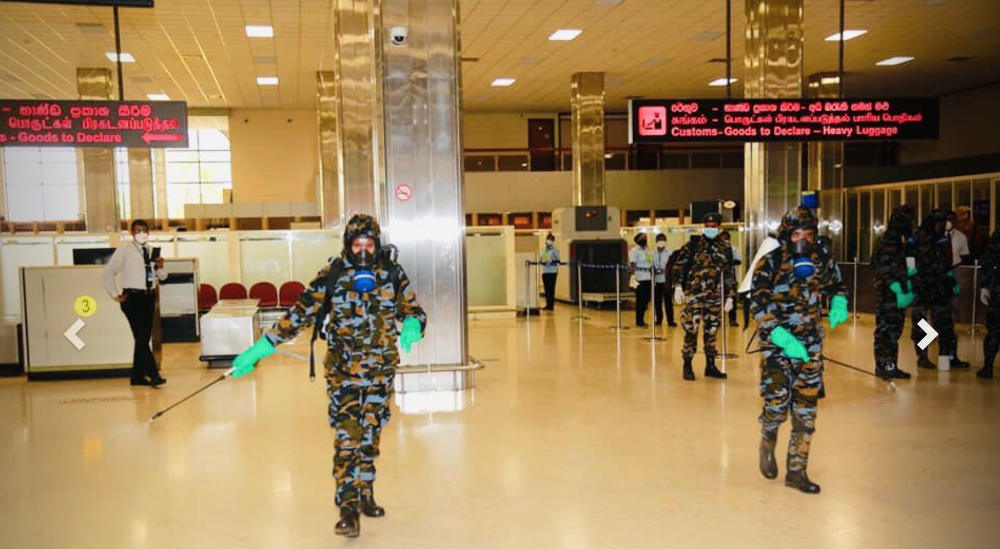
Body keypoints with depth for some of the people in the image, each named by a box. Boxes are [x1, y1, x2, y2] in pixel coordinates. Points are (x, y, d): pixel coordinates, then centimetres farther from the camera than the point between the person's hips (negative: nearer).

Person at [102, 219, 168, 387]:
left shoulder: (152, 251, 11)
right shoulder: (124, 251, -3)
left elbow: (162, 276, 15)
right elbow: (108, 272, -1)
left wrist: (161, 267, -6)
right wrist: (115, 295, -3)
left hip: (149, 297, 6)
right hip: (132, 297, -6)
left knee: (144, 337, 9)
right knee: (141, 337, -12)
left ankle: (138, 376, 17)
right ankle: (153, 374, -14)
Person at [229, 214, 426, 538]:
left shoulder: (392, 274, -2)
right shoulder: (331, 277, -8)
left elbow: (413, 310, 1)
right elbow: (299, 314, -7)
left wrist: (411, 326, -24)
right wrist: (261, 348, -10)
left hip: (381, 368, 3)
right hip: (343, 369, -3)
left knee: (371, 435, 14)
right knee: (347, 436, -8)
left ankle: (365, 494, 30)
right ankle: (348, 508, -4)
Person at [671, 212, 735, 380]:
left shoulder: (725, 248, 8)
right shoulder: (694, 244, -1)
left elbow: (730, 274, 12)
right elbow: (679, 264, -3)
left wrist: (730, 297, 9)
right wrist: (678, 287, -11)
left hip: (714, 295, 3)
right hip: (694, 293, -3)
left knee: (711, 330, 9)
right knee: (691, 329, -6)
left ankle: (710, 366, 20)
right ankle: (687, 366, 5)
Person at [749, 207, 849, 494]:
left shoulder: (821, 263, 5)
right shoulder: (769, 264, -10)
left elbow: (836, 286, 25)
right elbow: (760, 307, -17)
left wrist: (839, 304, 1)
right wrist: (784, 339, -27)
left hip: (810, 346, 4)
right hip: (776, 343, -4)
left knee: (806, 410, 4)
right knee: (776, 404, -12)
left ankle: (796, 471, 17)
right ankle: (767, 444, 22)